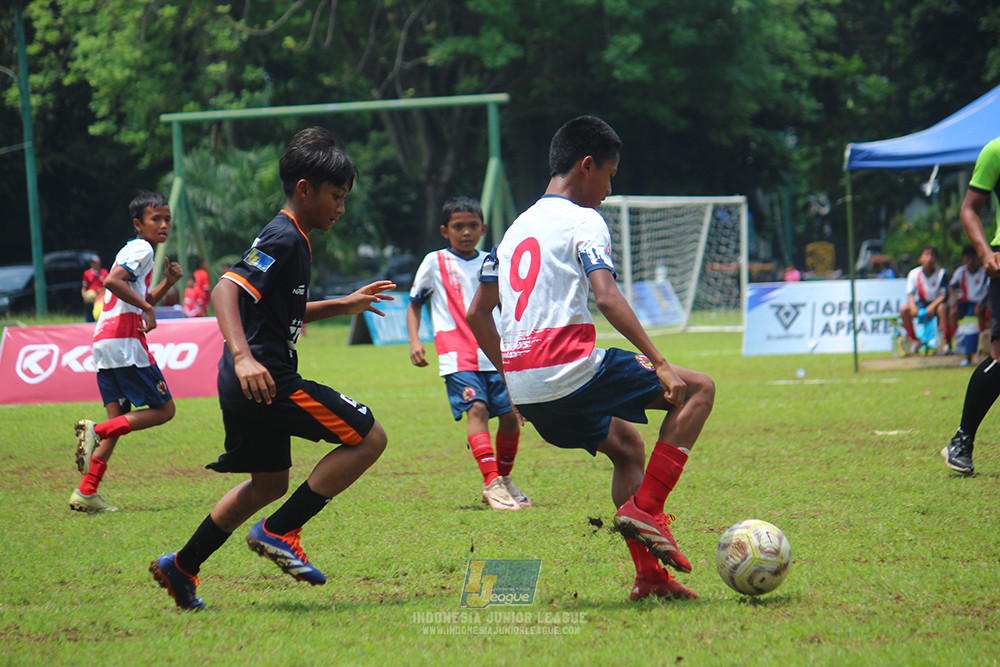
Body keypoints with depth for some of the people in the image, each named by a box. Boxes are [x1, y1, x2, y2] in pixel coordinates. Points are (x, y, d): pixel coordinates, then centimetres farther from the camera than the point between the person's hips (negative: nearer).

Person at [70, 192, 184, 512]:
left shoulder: (135, 251, 26)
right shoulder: (141, 249, -5)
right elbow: (112, 281, -21)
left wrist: (167, 282, 17)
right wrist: (147, 307, -17)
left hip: (104, 343, 10)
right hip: (125, 342, -10)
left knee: (118, 420, 8)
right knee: (164, 409, -3)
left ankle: (86, 492, -1)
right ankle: (96, 431, -16)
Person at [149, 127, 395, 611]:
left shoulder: (292, 241, 18)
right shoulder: (282, 239, -13)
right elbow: (225, 291, -26)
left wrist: (344, 305, 30)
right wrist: (244, 357, -38)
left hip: (248, 385, 11)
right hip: (262, 379, -11)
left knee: (269, 484, 24)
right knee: (368, 438, -9)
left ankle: (180, 568, 28)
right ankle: (278, 532, -8)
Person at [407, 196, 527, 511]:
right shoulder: (434, 263, 6)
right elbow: (414, 302, 15)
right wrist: (414, 340, 1)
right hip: (458, 356, -4)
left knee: (510, 415, -2)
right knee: (476, 408, -22)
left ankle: (504, 478, 20)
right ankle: (491, 483, -28)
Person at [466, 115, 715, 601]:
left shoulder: (516, 228, 22)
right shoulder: (583, 221, -2)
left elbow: (476, 314, 23)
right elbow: (606, 297, -17)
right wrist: (660, 365, -18)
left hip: (525, 388, 8)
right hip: (569, 370, -8)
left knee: (626, 444, 28)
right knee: (698, 389, 2)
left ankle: (648, 574, 18)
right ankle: (644, 508, -8)